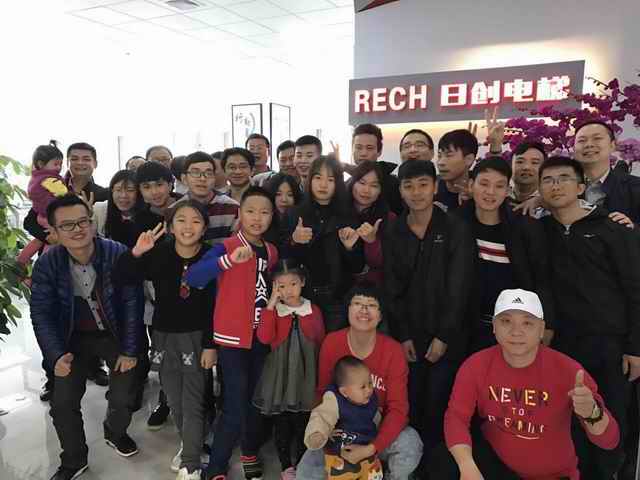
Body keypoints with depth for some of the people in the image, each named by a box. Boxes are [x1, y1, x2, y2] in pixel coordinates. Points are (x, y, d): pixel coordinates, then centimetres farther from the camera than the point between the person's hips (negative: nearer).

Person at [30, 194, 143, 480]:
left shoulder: (117, 254, -23)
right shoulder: (47, 263, -16)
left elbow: (132, 302, -17)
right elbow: (41, 312, -11)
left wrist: (130, 350, -15)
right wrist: (56, 355, -22)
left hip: (116, 334, -2)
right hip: (75, 338, 2)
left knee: (123, 398, 2)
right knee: (63, 403, 2)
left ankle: (115, 433, 38)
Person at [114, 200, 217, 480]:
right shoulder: (158, 254, -7)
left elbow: (216, 306, -10)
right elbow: (121, 280, -9)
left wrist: (210, 345, -10)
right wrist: (136, 253, -25)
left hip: (196, 337, -3)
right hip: (164, 336, 3)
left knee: (192, 403, 0)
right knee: (174, 400, 17)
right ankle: (189, 444, 41)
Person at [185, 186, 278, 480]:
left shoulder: (272, 252, 7)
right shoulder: (226, 246, -11)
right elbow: (193, 278, -28)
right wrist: (230, 260, -40)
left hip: (262, 336, 5)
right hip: (233, 337, -5)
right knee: (234, 407, -6)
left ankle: (250, 452, 38)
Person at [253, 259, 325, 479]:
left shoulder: (313, 310, -1)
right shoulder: (273, 310, -6)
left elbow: (321, 343, 7)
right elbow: (264, 338, -23)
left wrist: (320, 374, 7)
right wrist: (271, 304, -23)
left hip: (306, 375, 1)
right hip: (280, 374, -1)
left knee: (303, 422, 12)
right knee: (281, 423, 11)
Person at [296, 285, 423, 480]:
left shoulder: (393, 351, -17)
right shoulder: (331, 343, -12)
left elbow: (398, 408, -17)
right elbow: (322, 391, 1)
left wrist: (371, 448, -29)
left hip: (379, 430, -1)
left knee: (410, 444, -31)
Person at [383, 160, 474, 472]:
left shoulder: (456, 230, -6)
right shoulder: (392, 234, 3)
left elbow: (458, 289, -9)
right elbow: (392, 290, 3)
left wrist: (443, 337, -11)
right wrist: (403, 335, -3)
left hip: (447, 338, -2)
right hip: (409, 337, 2)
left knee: (438, 408, 3)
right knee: (410, 406, 7)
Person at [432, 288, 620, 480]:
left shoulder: (568, 370, -20)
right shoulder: (476, 365, -15)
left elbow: (609, 441, -19)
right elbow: (456, 417, -16)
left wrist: (591, 413, -42)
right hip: (494, 460, 0)